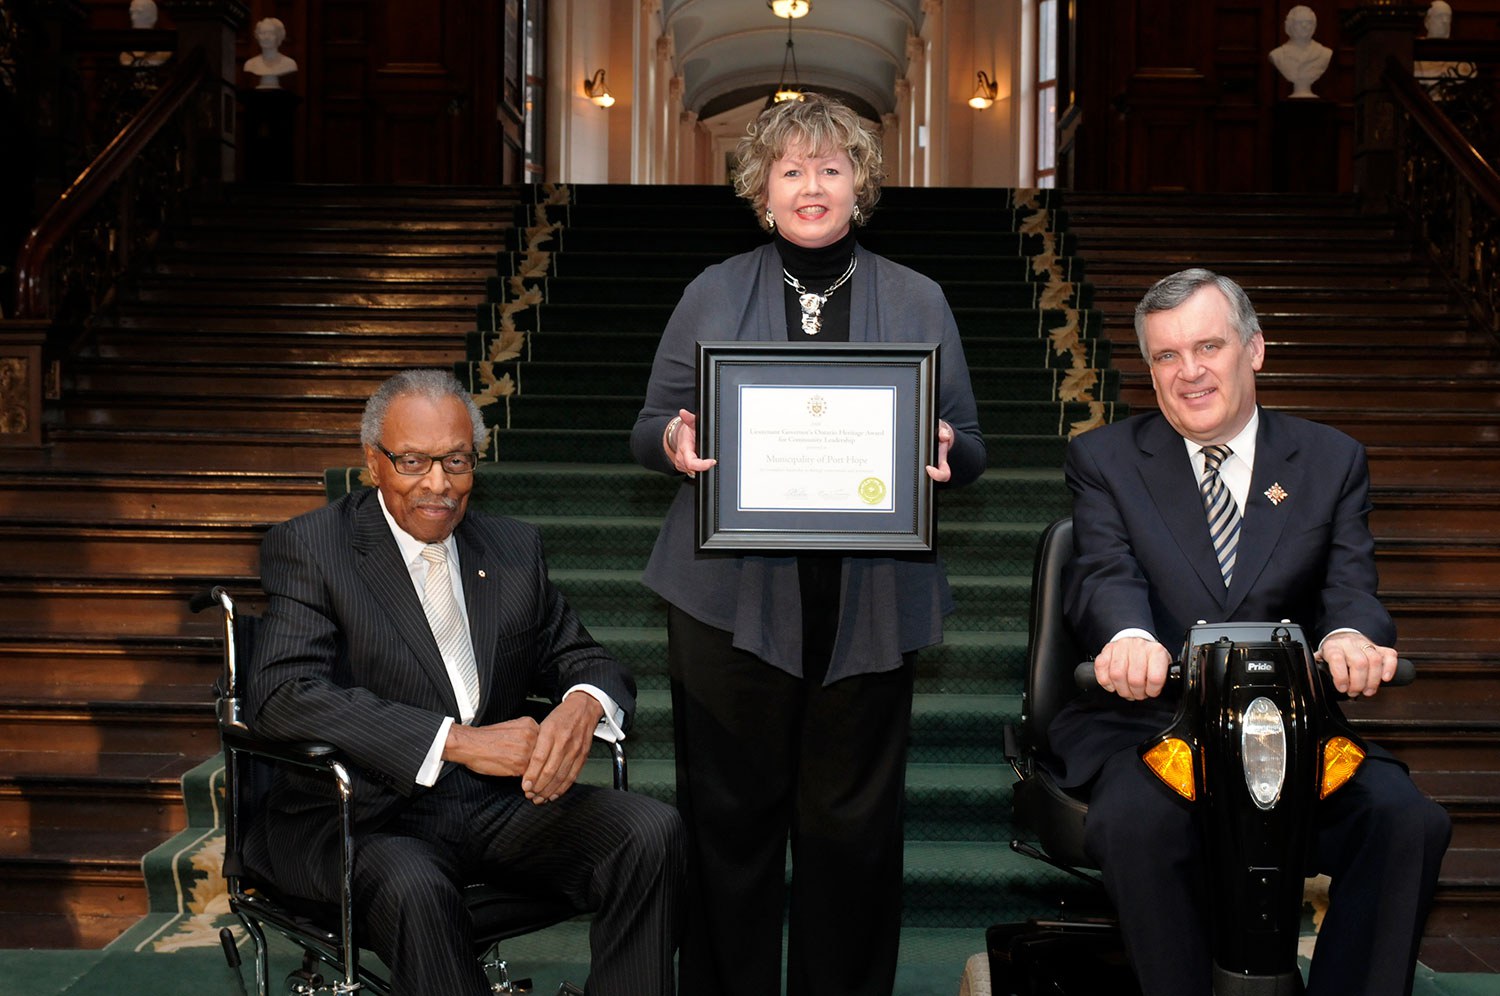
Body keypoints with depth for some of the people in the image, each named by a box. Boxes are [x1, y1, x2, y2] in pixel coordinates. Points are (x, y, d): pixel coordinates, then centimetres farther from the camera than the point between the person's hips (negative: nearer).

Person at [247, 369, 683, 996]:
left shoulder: (515, 549, 12)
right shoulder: (309, 548, -3)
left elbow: (585, 662, 14)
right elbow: (282, 696, -17)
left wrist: (582, 705, -15)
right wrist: (455, 739, -26)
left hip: (501, 804, 5)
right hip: (365, 819, -4)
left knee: (651, 832, -19)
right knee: (413, 888, -37)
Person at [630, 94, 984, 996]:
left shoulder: (919, 302, 10)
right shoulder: (712, 294, 9)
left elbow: (968, 450, 11)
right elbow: (650, 431, 11)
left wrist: (944, 452, -13)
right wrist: (676, 439, -12)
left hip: (871, 606, 0)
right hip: (733, 596, 0)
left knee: (853, 820, 5)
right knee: (730, 813, 5)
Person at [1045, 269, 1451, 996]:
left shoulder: (1333, 461, 14)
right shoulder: (1103, 459, 9)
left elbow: (1351, 585, 1)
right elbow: (1103, 575, -8)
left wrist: (1351, 637, -26)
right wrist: (1131, 636, -34)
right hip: (1148, 720, -2)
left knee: (1408, 822, -23)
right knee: (1137, 823, -32)